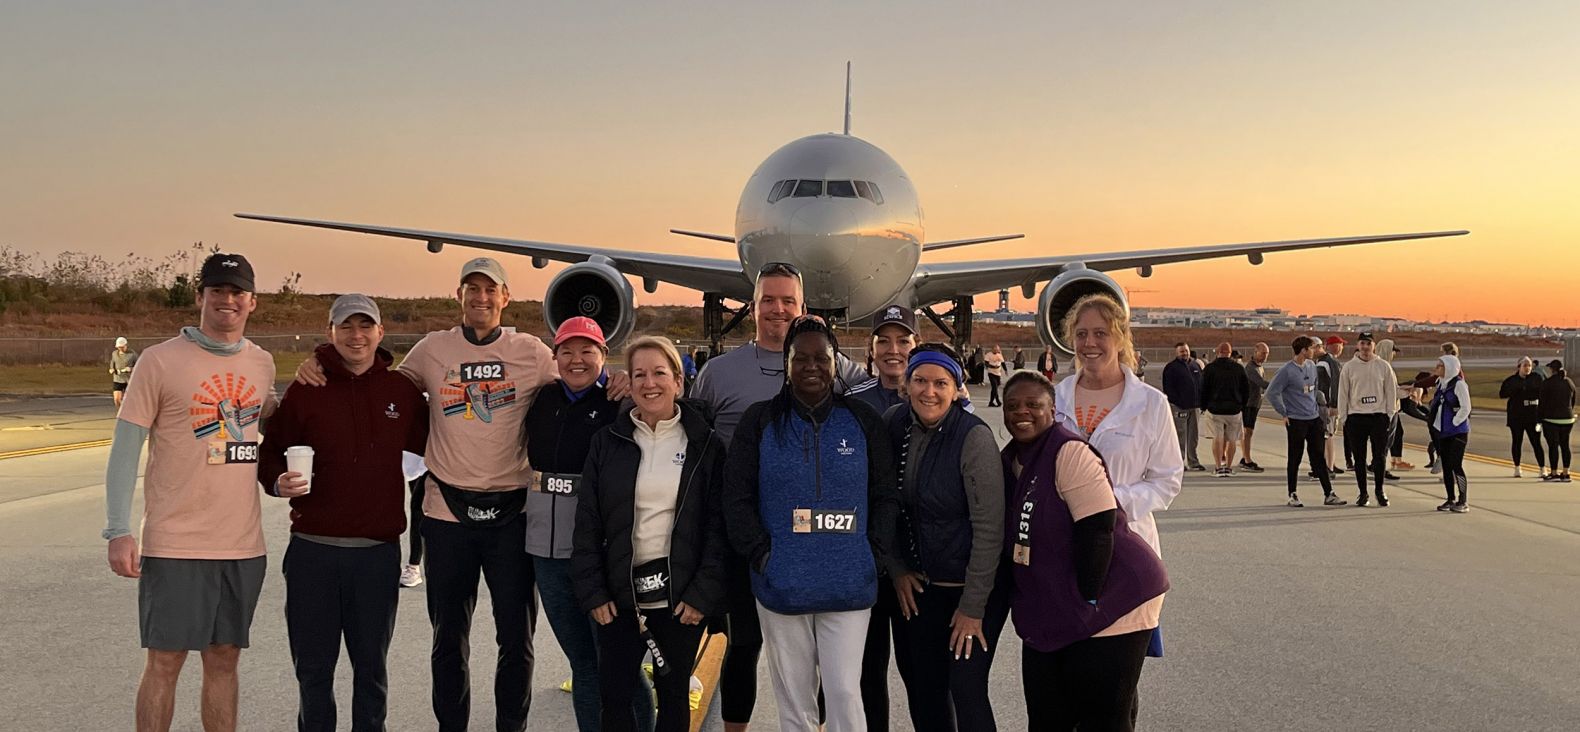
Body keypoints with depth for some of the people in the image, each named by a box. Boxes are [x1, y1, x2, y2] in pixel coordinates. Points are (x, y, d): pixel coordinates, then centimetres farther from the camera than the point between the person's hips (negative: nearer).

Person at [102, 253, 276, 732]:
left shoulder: (263, 364, 8)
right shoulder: (160, 361, -5)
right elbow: (124, 449, -5)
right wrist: (118, 532, -11)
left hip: (244, 545, 4)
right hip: (176, 545, -4)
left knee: (224, 661, 12)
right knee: (165, 662, 3)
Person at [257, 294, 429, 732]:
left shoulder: (402, 390, 4)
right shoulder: (306, 391, 0)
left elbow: (432, 443, 15)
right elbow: (269, 454, 3)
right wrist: (279, 482, -16)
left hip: (378, 552, 1)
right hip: (313, 551, -1)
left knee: (371, 664, 13)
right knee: (313, 666, 10)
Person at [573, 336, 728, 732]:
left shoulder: (705, 444, -2)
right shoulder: (607, 441, 3)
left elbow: (717, 524, -4)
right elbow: (588, 522, 3)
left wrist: (704, 592, -10)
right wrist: (592, 591, -3)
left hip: (680, 594, -1)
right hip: (619, 593, 2)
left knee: (674, 693, 10)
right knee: (614, 693, 5)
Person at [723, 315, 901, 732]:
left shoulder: (863, 421, 5)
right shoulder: (760, 421, 3)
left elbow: (884, 495, 7)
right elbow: (737, 498, 1)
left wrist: (877, 555, -4)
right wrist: (762, 555, -9)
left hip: (849, 586, 0)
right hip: (781, 587, 0)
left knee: (845, 693, -3)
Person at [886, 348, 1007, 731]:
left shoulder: (974, 437, -19)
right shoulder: (894, 426, -3)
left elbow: (989, 528, -19)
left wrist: (973, 607, -17)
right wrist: (898, 569, 3)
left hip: (973, 585, -5)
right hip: (920, 585, 5)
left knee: (966, 689, -6)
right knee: (923, 689, 9)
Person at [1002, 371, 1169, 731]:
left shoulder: (1070, 452, -17)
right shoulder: (1010, 461, 9)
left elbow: (1098, 530, -22)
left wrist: (1087, 600, -19)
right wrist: (1022, 604, 13)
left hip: (1109, 604, -8)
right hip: (1049, 616, 8)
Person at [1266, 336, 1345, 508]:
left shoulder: (1312, 366, 9)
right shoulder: (1286, 371, -13)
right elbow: (1272, 393, -14)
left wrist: (1314, 406, 15)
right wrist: (1284, 413, -11)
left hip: (1314, 418, 6)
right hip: (1296, 421, -6)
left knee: (1319, 457, 7)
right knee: (1295, 459, 2)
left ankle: (1328, 494, 10)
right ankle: (1292, 495, 11)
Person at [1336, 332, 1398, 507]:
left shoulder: (1384, 366, 3)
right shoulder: (1349, 367, 4)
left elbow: (1391, 391, 6)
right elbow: (1343, 393, 5)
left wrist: (1390, 414, 0)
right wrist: (1343, 418, 1)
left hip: (1379, 416, 0)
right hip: (1356, 417, 1)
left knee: (1379, 456, -1)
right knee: (1359, 458, 4)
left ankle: (1379, 491, 13)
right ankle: (1363, 493, 13)